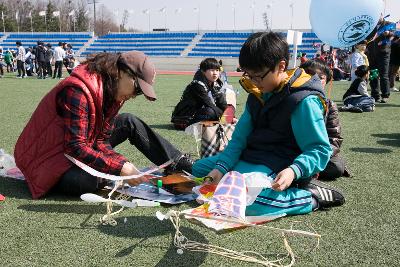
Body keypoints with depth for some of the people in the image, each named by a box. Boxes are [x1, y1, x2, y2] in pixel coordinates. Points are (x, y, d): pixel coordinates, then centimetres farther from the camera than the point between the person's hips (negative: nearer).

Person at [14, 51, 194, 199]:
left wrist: (122, 164, -19)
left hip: (78, 148, 9)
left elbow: (101, 140, -3)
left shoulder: (112, 92, -1)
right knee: (90, 181, -39)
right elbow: (76, 147, -32)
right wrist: (119, 168, -32)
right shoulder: (77, 91, -29)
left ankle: (181, 165, 6)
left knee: (130, 122, 4)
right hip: (49, 157, -9)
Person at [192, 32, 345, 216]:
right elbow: (240, 137, 4)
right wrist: (221, 167, -11)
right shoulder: (258, 94, 6)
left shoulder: (304, 101, -19)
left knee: (246, 201, -36)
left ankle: (312, 198, -15)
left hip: (278, 167, -8)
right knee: (199, 168, 12)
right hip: (251, 157, 9)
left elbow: (320, 149, -17)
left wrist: (293, 171, -36)